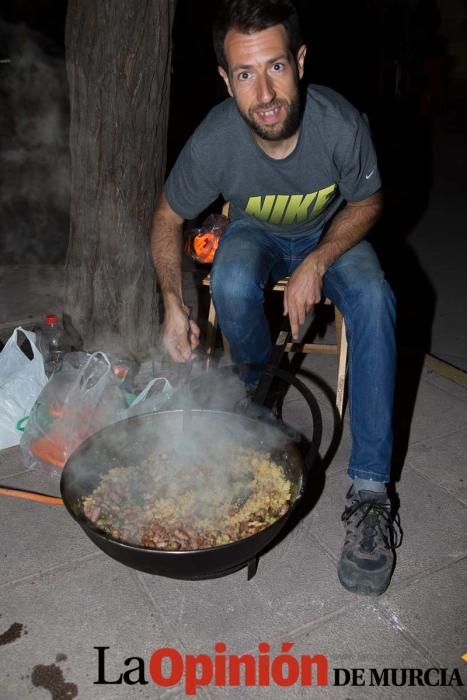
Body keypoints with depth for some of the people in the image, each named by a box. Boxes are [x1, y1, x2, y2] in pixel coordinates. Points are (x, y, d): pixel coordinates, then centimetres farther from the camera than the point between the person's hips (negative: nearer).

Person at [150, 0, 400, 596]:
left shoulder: (341, 125, -29)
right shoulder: (213, 142, -28)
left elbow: (367, 203, -9)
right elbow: (167, 217, -10)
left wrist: (316, 264, -25)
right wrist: (173, 304, -19)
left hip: (330, 234, 0)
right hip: (255, 233, 1)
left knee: (373, 299, -31)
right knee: (232, 285, -35)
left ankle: (369, 489, -26)